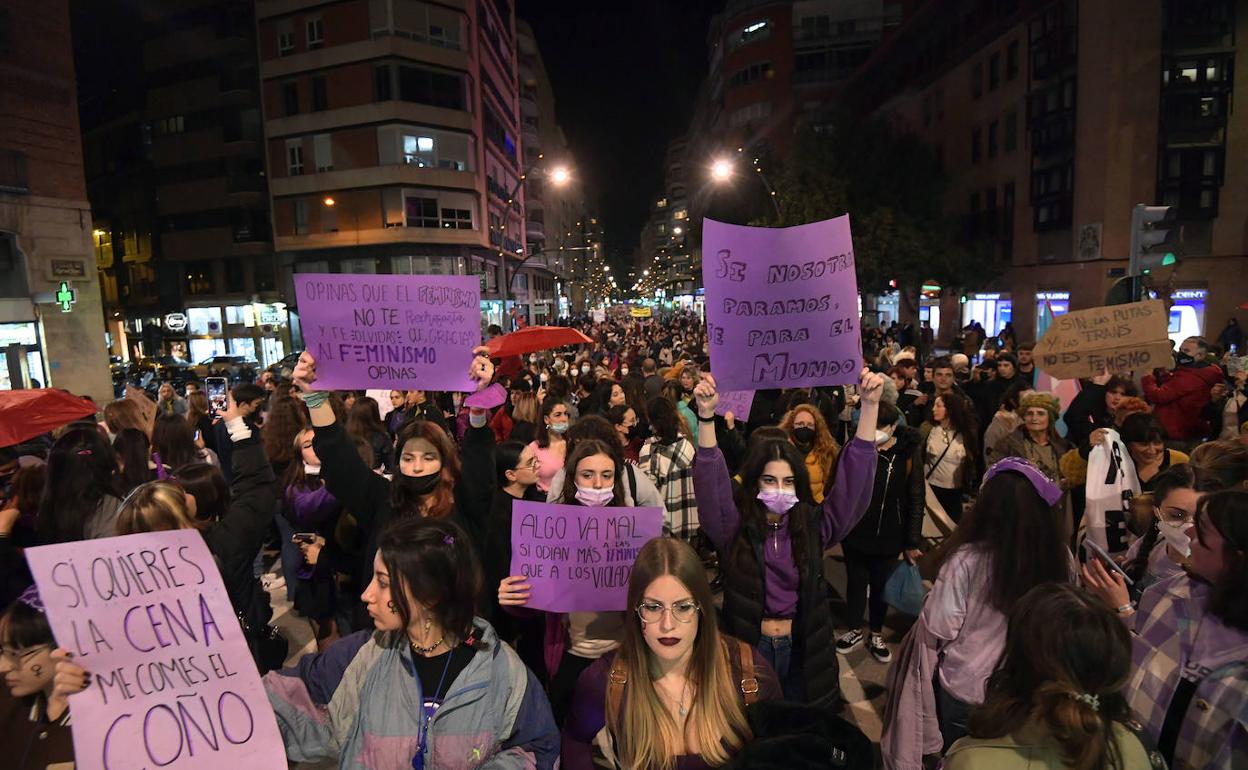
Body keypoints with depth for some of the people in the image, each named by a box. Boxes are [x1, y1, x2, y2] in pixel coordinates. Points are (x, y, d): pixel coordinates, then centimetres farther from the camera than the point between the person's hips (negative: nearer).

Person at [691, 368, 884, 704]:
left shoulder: (814, 526, -5)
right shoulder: (735, 528, -9)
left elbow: (855, 475, -11)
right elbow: (710, 480, -22)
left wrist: (870, 404, -21)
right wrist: (706, 413, -36)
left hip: (804, 650, 1)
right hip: (749, 648, -1)